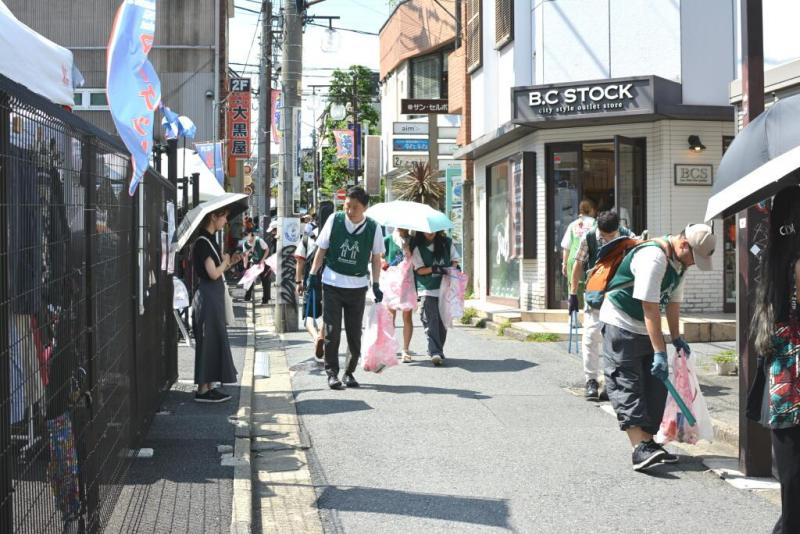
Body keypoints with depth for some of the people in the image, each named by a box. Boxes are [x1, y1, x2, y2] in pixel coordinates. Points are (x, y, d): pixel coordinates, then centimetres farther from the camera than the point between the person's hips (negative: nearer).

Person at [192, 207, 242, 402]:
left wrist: (230, 262, 4)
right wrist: (225, 261, -4)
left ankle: (208, 386, 18)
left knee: (216, 341, 12)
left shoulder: (210, 240, 14)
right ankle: (203, 390, 3)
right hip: (208, 297, -10)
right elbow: (213, 273, -21)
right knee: (208, 341, -4)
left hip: (215, 296, 10)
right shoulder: (202, 242, -16)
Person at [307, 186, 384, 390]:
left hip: (358, 285, 1)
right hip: (332, 283, -1)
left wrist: (376, 284, 2)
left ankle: (350, 372, 20)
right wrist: (313, 273, 0)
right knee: (332, 331, -2)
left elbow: (376, 258, 5)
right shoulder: (334, 220, -6)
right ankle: (332, 372, 6)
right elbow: (322, 249, 3)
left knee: (355, 333, 7)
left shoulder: (373, 228, -5)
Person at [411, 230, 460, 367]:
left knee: (442, 321, 6)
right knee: (431, 321, -13)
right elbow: (419, 269, -4)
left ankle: (438, 351, 20)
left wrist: (450, 269, -5)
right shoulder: (417, 247, 0)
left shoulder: (446, 243, 9)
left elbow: (455, 259, 16)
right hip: (427, 289, -3)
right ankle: (435, 353, -19)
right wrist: (435, 269, -18)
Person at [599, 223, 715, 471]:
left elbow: (673, 302, 15)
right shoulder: (653, 257, -26)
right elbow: (650, 308, -28)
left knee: (655, 386, 5)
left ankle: (647, 442, 11)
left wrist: (676, 337, 18)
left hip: (646, 329, 10)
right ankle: (640, 448, -21)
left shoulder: (679, 262, 5)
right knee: (626, 386, -13)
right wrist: (660, 352, -29)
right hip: (620, 324, -10)